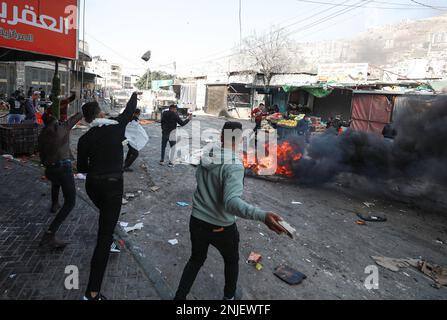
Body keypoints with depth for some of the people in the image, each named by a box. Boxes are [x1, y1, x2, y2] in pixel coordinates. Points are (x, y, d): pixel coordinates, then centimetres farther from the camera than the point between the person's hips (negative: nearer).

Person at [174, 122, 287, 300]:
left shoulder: (206, 157, -6)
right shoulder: (234, 166, -26)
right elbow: (231, 202, -38)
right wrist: (262, 216, -50)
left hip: (197, 221, 5)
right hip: (221, 227, -4)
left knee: (196, 260, 28)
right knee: (231, 261, 25)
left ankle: (179, 297, 34)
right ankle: (230, 296, 47)